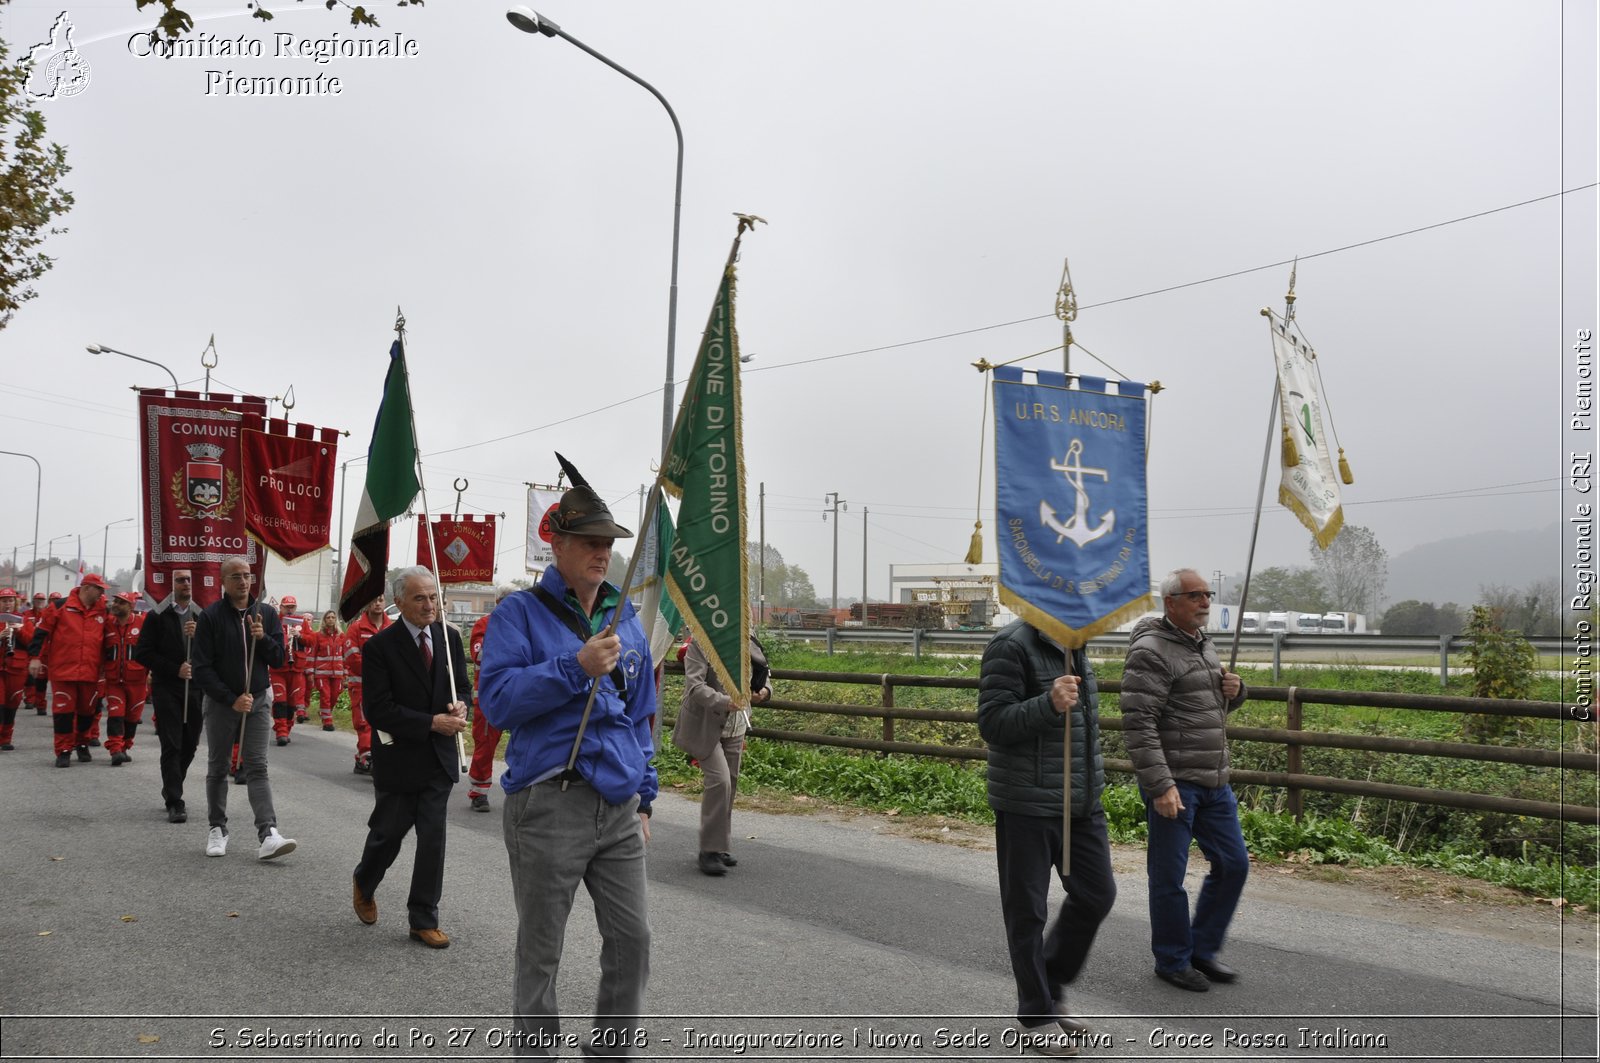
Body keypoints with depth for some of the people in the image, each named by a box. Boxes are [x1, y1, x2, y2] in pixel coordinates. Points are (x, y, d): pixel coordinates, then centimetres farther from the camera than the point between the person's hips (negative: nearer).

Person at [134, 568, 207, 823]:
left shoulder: (202, 616, 9)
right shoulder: (158, 615, 1)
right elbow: (142, 653, -3)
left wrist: (199, 634, -14)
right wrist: (175, 669, -11)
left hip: (196, 689, 3)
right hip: (167, 689, -3)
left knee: (189, 746, 9)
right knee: (171, 746, -6)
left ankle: (171, 790, 30)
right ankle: (175, 803, -3)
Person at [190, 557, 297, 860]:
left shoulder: (267, 613, 4)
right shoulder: (210, 616, -5)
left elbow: (278, 660, 4)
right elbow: (202, 668, -7)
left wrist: (263, 638, -15)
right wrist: (231, 699, -13)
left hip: (258, 699, 1)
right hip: (221, 701, -1)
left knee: (257, 767, -4)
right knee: (218, 767, 10)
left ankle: (268, 833, -14)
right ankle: (217, 829, 23)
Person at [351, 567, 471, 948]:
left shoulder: (449, 637, 1)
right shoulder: (380, 646, -13)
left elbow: (462, 686, 11)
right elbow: (378, 711, -17)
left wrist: (459, 707, -13)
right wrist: (432, 722, -22)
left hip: (439, 758, 3)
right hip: (398, 757, -3)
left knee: (433, 838, 3)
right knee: (388, 833, 12)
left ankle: (424, 919, 14)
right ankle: (364, 883, 44)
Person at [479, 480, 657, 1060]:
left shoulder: (624, 618, 12)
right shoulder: (519, 614, -4)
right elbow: (497, 699, -17)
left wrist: (644, 796, 15)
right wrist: (577, 668, -25)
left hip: (618, 807, 5)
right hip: (549, 804, -5)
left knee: (632, 937, 10)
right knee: (540, 952, 9)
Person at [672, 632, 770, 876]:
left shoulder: (748, 645, 5)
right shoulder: (700, 644, -13)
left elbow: (762, 677, 15)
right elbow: (695, 686, -21)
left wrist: (764, 691, -9)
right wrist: (724, 702, -37)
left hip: (735, 728, 6)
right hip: (705, 726, -6)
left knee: (730, 784, 10)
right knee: (719, 781, -16)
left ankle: (720, 848, 23)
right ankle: (710, 852, -6)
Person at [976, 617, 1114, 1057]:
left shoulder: (1075, 647, 12)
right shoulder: (1012, 646, -16)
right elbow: (992, 723, -19)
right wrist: (1048, 704, -34)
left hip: (1083, 803, 8)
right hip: (1027, 806, -8)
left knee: (1097, 895, 12)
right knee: (1028, 910, 4)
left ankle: (1052, 986, 32)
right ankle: (1037, 1016, 20)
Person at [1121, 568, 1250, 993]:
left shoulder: (1204, 646, 14)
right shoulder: (1151, 652, -15)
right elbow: (1138, 724, -21)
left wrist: (1234, 690, 4)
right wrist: (1160, 786, -26)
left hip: (1214, 781, 9)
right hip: (1173, 783, -9)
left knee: (1233, 863, 12)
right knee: (1169, 876, 3)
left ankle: (1202, 949, 28)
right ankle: (1172, 960, 20)